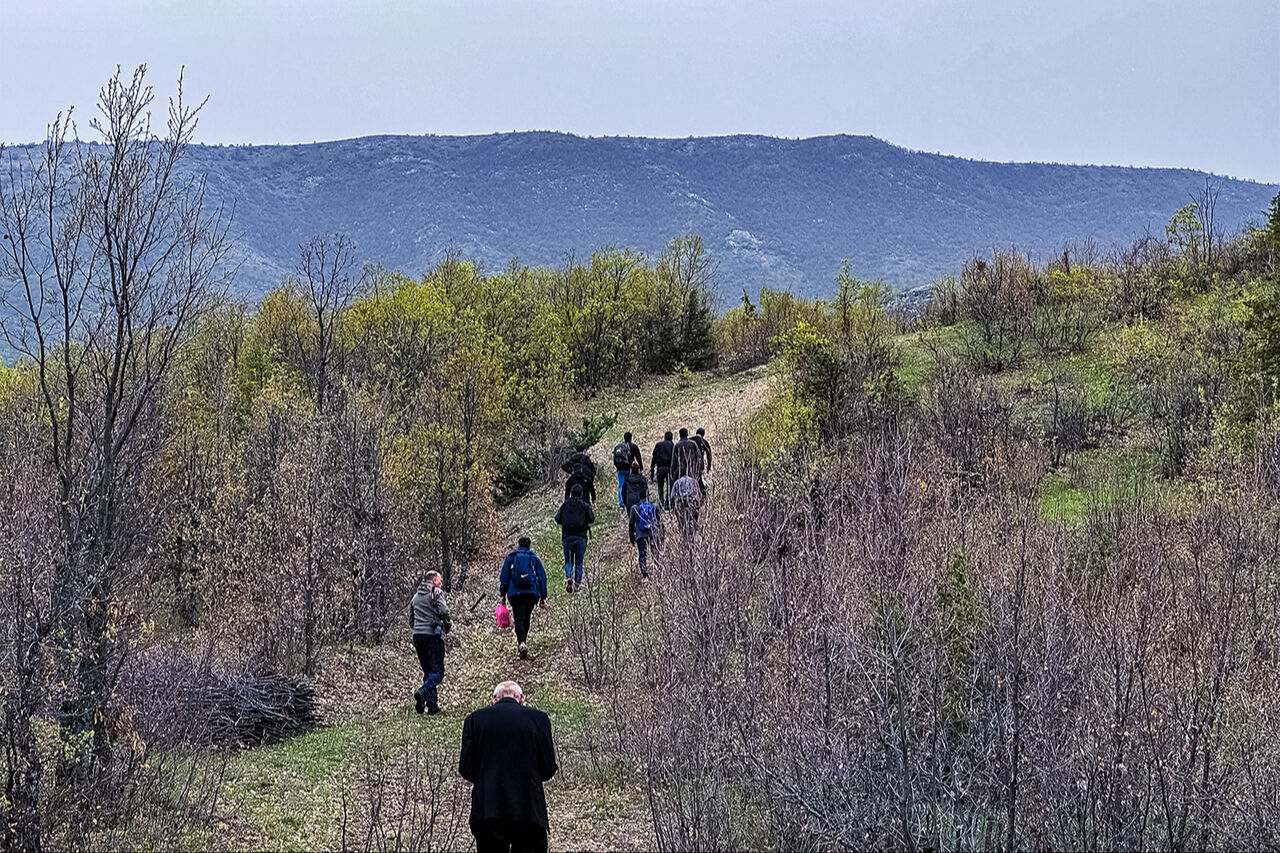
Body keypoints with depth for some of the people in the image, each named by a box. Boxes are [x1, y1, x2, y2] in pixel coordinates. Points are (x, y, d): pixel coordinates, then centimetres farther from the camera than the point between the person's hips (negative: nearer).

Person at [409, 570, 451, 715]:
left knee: (428, 671, 12)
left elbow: (411, 621, 21)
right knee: (437, 671, -6)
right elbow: (443, 612, -15)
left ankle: (432, 704, 5)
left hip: (417, 636, 7)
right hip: (433, 634, -7)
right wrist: (449, 623, 2)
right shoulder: (437, 593, -1)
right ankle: (422, 692, -30)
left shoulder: (416, 596, 20)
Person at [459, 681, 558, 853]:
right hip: (529, 810, -1)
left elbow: (466, 769, 4)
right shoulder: (538, 718, 2)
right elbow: (548, 769, 4)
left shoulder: (475, 719, 4)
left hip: (487, 809, 1)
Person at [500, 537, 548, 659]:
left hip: (515, 594, -2)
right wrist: (543, 597, 12)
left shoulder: (511, 558, 8)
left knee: (519, 619, -6)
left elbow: (504, 577, 6)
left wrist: (503, 594, 11)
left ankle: (522, 643, -26)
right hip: (532, 593, 2)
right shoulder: (535, 559, 10)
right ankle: (522, 641, 26)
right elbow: (542, 578, 9)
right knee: (526, 618, 18)